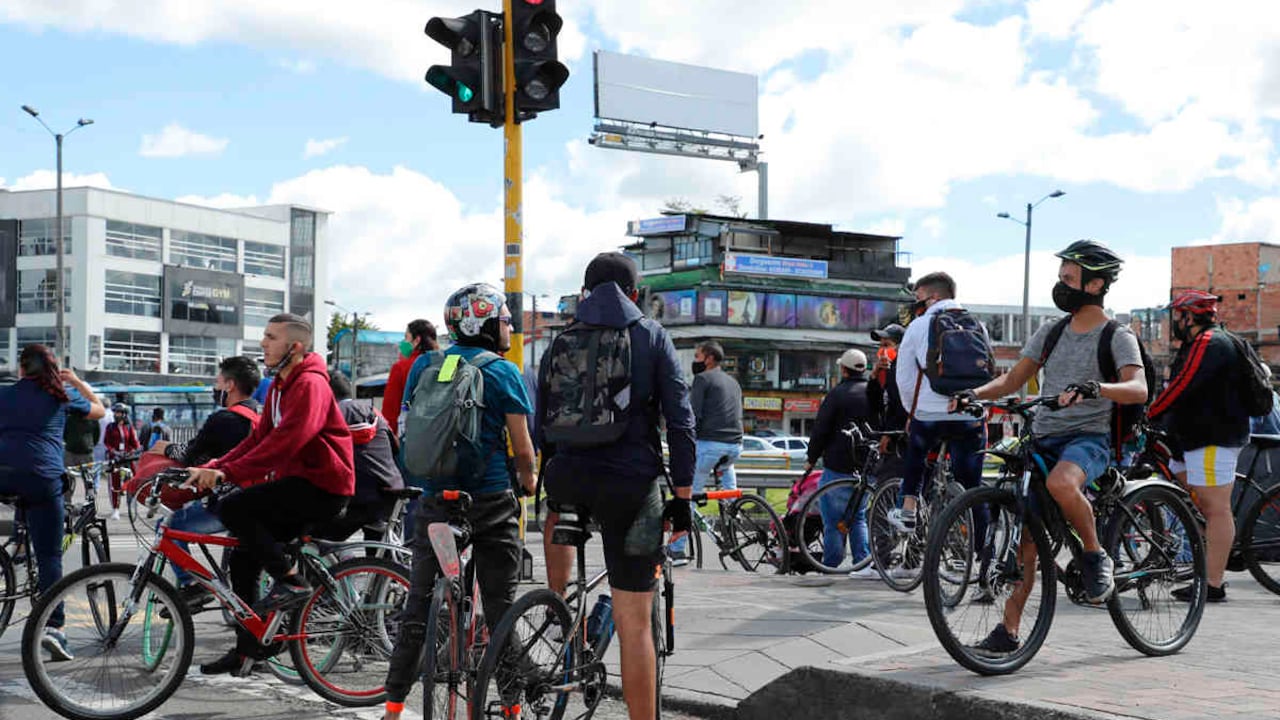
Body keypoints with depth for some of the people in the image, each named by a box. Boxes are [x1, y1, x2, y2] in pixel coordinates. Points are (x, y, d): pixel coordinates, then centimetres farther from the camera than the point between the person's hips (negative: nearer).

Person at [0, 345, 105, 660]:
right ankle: (52, 625, -10)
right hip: (44, 478, 0)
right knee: (50, 556, 0)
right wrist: (76, 381, 37)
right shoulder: (62, 394, 13)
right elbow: (99, 410, 29)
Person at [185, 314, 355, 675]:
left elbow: (285, 442, -27)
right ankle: (246, 648, 14)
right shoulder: (279, 385, 17)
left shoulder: (310, 384, -15)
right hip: (296, 483, 9)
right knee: (243, 557, 5)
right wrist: (214, 467, 1)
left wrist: (228, 472, -30)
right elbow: (259, 438, 14)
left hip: (322, 486, -9)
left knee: (233, 508, -21)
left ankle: (290, 580, -13)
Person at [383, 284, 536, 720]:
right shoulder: (503, 372, -5)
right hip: (491, 502, -3)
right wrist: (528, 482, 15)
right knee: (500, 607, 5)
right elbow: (521, 445, -4)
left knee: (418, 606, 9)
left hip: (436, 500, 3)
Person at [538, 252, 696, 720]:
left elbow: (542, 423, 14)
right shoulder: (652, 336, 3)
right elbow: (680, 422, -3)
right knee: (634, 625, 2)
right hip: (632, 484, -2)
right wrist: (682, 497, 1)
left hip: (568, 477, 2)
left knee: (557, 512, 41)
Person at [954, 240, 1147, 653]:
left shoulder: (1118, 337, -3)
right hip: (1043, 439, 6)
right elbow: (1014, 378, 13)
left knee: (1060, 483, -39)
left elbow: (1138, 389, -18)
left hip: (1089, 437, -5)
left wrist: (1094, 389, -38)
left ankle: (1095, 556, -14)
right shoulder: (1051, 332, 14)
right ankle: (1009, 631, 7)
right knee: (1025, 539, 1)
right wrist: (974, 394, -6)